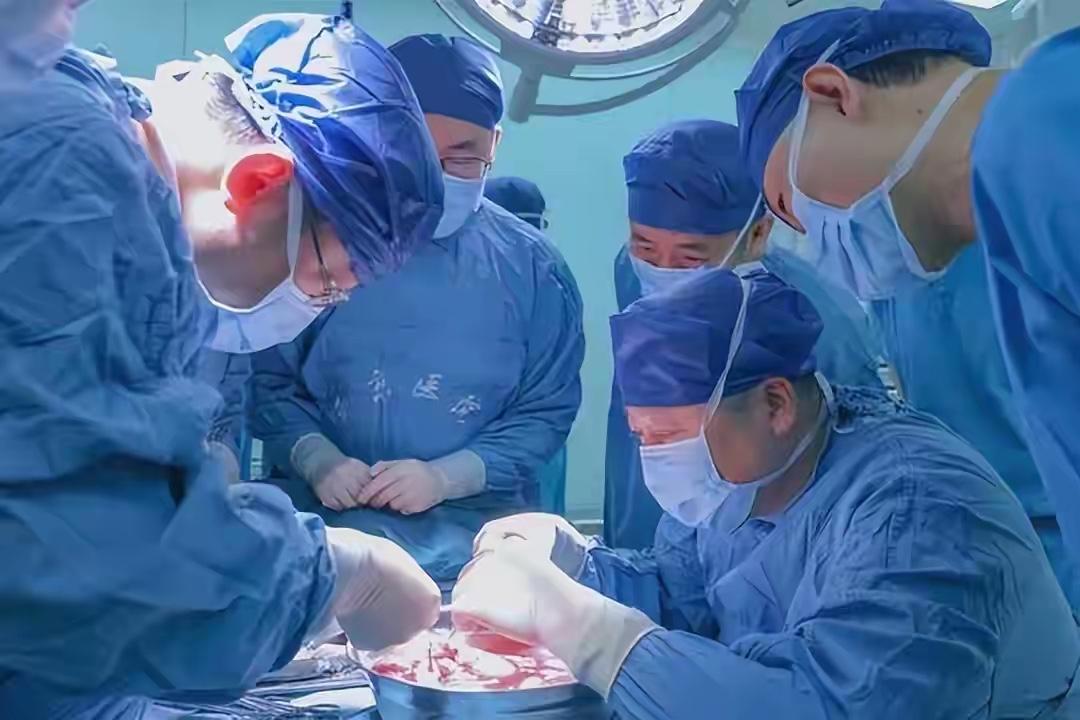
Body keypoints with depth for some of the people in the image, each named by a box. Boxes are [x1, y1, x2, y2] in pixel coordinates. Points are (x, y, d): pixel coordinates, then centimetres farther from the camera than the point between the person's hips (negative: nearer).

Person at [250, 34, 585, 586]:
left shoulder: (532, 268, 3)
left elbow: (547, 409, 2)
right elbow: (269, 381, 5)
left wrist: (445, 477, -12)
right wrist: (317, 460, -14)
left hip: (475, 516, 0)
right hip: (324, 507, 0)